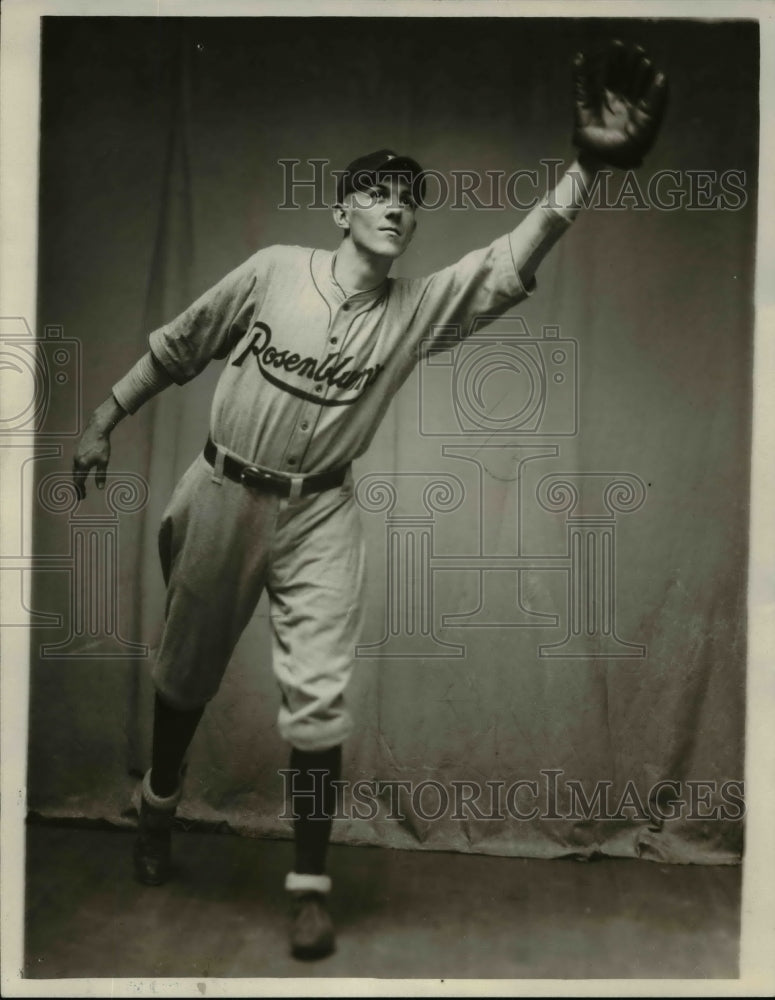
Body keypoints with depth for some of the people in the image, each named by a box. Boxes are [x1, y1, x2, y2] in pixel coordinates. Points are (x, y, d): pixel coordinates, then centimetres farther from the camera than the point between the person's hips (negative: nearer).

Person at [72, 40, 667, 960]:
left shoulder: (419, 308, -5)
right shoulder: (274, 270, -7)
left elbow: (512, 265, -20)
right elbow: (174, 349, 2)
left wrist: (585, 167, -32)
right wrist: (104, 422, 5)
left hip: (318, 515, 0)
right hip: (221, 497, 0)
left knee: (318, 697, -4)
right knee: (186, 669, 16)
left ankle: (310, 885, 11)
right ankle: (158, 806, 44)